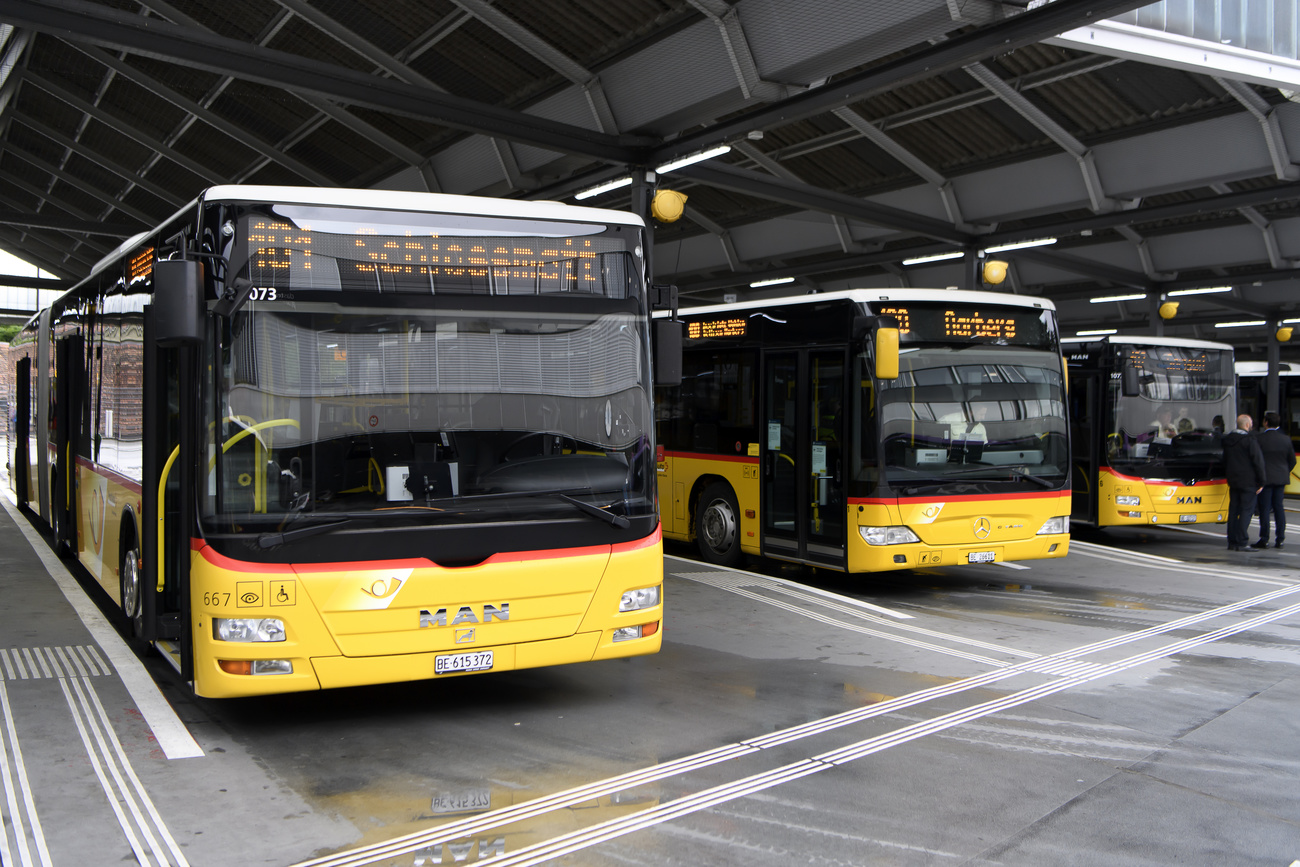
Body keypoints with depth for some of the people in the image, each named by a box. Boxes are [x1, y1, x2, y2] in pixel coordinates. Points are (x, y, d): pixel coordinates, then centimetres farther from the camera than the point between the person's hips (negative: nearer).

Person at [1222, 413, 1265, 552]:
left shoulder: (1227, 440, 11)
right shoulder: (1250, 441, -13)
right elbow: (1258, 462, -11)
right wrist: (1261, 482, -5)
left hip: (1233, 482, 7)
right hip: (1248, 482, -7)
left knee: (1233, 510, 9)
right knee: (1246, 511, -5)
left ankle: (1232, 542, 11)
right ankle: (1242, 542, -9)